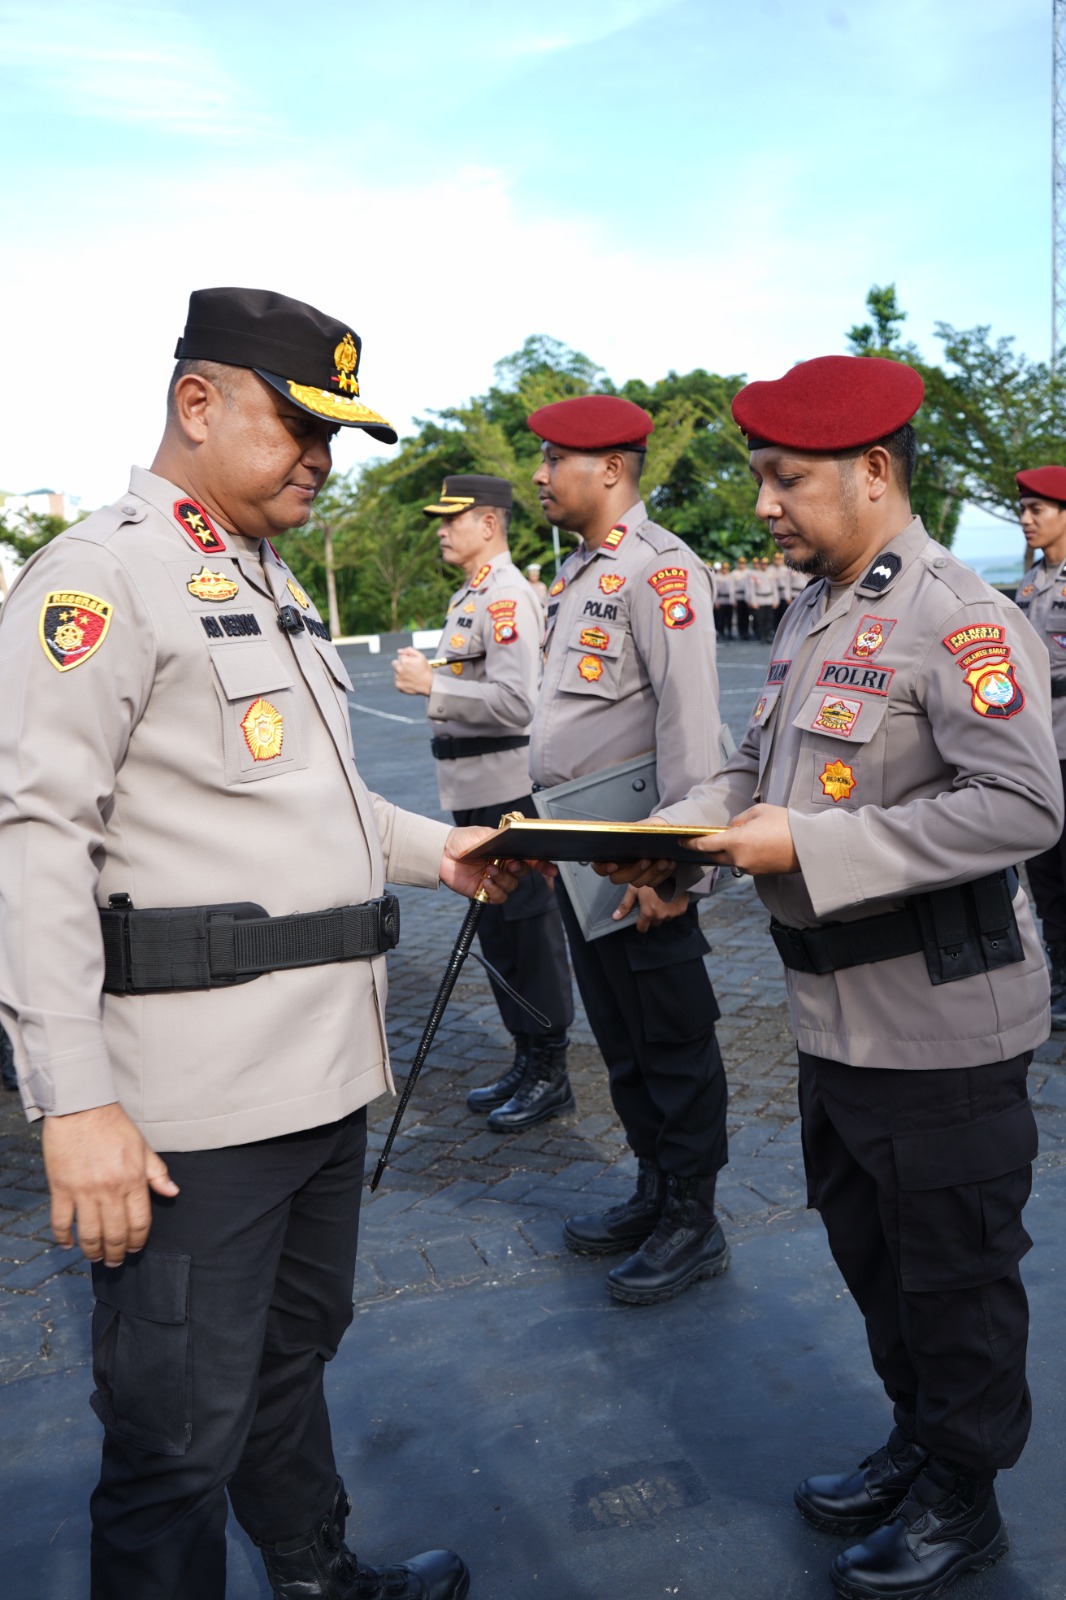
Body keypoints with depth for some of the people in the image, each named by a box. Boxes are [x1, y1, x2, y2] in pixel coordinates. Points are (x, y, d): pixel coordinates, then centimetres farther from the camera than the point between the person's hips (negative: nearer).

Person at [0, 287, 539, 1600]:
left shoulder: (270, 585, 17)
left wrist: (434, 851, 12)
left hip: (325, 1071, 9)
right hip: (196, 1108, -9)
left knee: (294, 1354, 26)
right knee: (178, 1440, 5)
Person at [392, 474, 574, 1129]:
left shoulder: (507, 596, -16)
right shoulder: (469, 595, 17)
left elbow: (515, 702, -26)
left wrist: (432, 684, -21)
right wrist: (430, 676, 14)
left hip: (507, 795, -11)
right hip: (477, 793, 11)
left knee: (528, 928, 0)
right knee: (496, 928, 16)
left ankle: (550, 1074, 13)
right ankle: (527, 1062, 29)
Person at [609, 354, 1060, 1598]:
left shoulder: (959, 621, -17)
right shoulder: (808, 618, 9)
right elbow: (756, 769, 16)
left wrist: (809, 848, -27)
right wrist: (675, 832, -3)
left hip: (937, 1027, -8)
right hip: (834, 1015, 8)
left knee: (953, 1273, 12)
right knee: (869, 1251, 23)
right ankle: (915, 1443, 45)